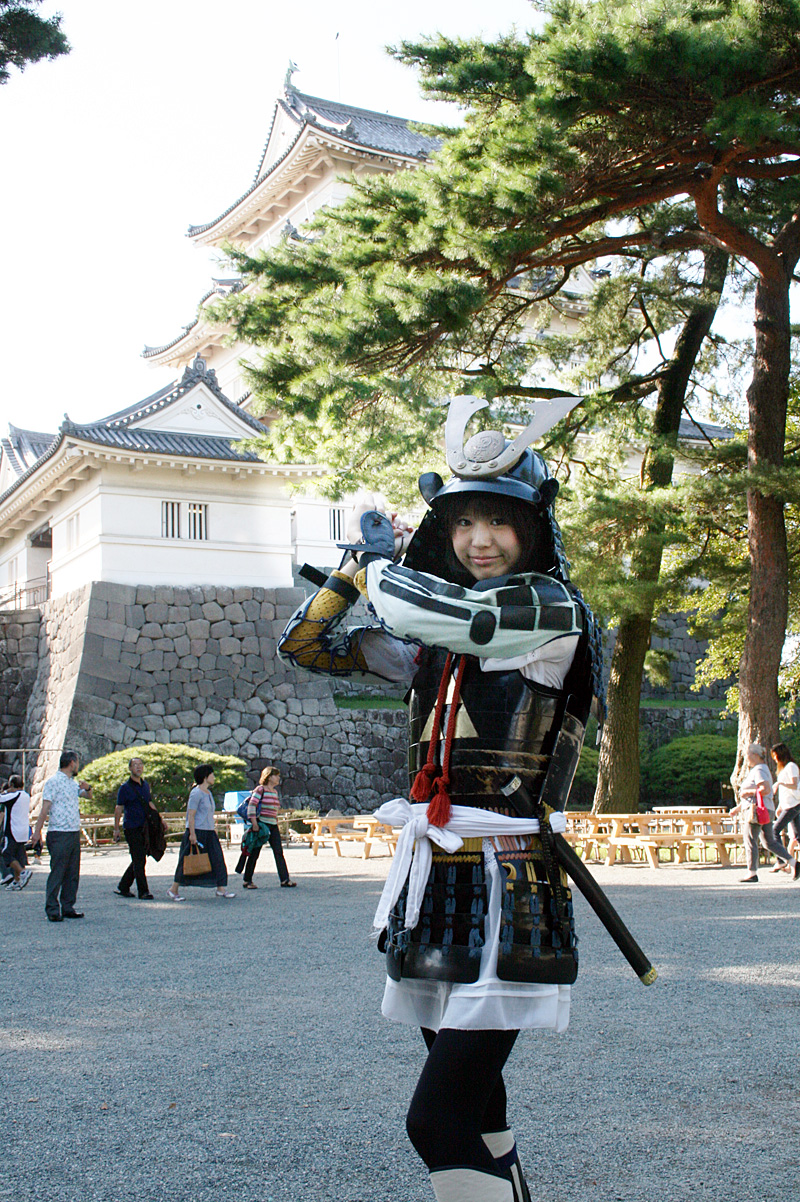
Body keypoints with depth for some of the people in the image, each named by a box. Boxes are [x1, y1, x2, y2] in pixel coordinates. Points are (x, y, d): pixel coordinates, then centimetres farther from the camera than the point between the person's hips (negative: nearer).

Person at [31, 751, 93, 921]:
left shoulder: (74, 783, 17)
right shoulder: (53, 782, -7)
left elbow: (88, 795, 32)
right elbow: (45, 808, -11)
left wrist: (87, 788, 8)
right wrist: (37, 831, -16)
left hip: (75, 833, 8)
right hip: (59, 835, -8)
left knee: (73, 874, 8)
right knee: (57, 873, -7)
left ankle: (68, 907, 15)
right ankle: (52, 910, -2)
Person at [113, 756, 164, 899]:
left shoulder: (145, 785, 13)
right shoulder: (125, 788, -6)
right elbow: (118, 809, -5)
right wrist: (116, 829, -7)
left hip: (144, 828, 7)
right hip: (131, 828, -7)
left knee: (139, 860, 10)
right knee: (139, 861, -6)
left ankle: (122, 888, 21)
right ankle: (143, 892, -1)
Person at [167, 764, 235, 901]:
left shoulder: (208, 793, 15)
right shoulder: (196, 793, -13)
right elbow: (191, 815, -16)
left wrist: (214, 831, 21)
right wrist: (192, 834, -20)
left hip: (209, 833, 9)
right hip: (197, 832, -9)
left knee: (217, 859, 0)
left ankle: (221, 889, 1)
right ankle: (173, 889, 12)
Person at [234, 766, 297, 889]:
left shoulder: (275, 791, 14)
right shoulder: (260, 789, -9)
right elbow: (251, 806, -15)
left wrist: (276, 821, 17)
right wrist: (254, 823, -19)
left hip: (273, 826, 7)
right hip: (261, 825, -7)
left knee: (279, 852, -1)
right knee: (254, 853, 1)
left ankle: (285, 880, -3)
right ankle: (247, 881, 12)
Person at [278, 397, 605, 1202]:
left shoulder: (551, 609, -10)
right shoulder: (436, 642, 11)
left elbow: (412, 606, -23)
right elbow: (303, 644, 15)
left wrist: (377, 550, -2)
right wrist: (362, 561, 4)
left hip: (506, 892, -7)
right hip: (436, 882, 8)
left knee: (439, 1118, -12)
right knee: (472, 1106, 17)